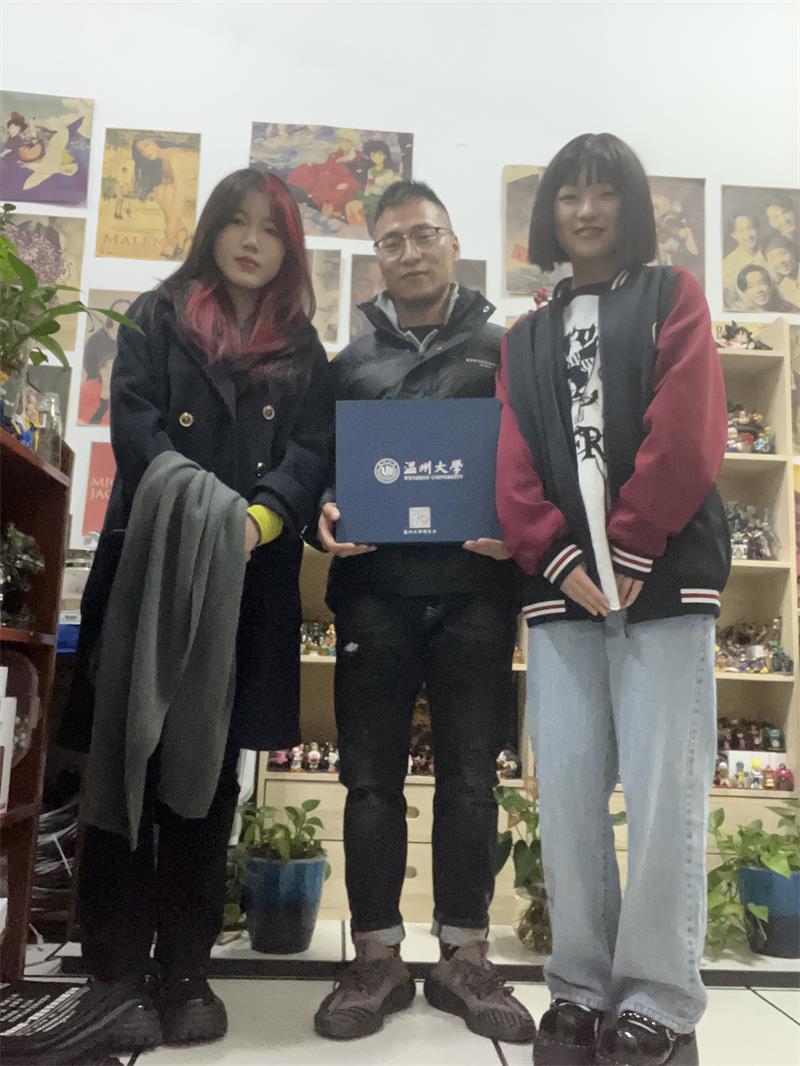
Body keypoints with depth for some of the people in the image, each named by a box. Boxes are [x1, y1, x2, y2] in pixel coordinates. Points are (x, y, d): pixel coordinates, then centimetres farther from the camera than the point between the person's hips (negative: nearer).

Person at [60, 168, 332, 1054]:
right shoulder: (157, 318, 12)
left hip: (252, 584, 2)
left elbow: (313, 453, 3)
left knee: (211, 778, 6)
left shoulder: (302, 351, 16)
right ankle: (118, 972, 13)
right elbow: (135, 425, -3)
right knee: (129, 767, 1)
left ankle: (185, 972, 17)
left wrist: (260, 518, -18)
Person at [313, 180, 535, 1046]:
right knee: (372, 776, 4)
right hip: (373, 591, 2)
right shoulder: (349, 364, 17)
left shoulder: (503, 351, 13)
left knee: (470, 774, 4)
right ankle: (377, 958, 18)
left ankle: (463, 957, 18)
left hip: (474, 590, -1)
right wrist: (325, 518, -7)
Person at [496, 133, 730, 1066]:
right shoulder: (526, 338, 21)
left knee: (664, 794, -4)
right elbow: (513, 462, 7)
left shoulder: (672, 296, 13)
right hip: (559, 584, 3)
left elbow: (688, 430, -3)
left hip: (665, 574, -2)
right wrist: (556, 556, -9)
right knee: (566, 797, 1)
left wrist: (631, 549, -12)